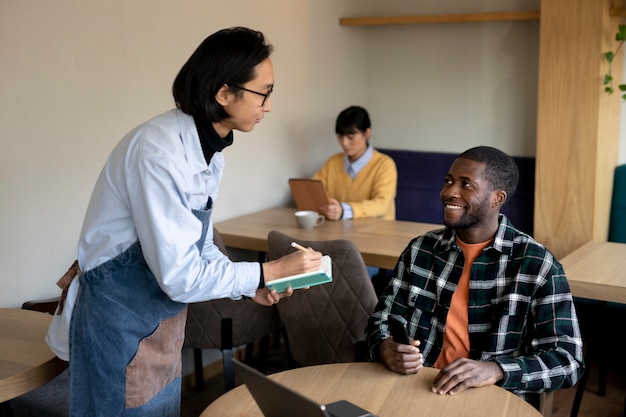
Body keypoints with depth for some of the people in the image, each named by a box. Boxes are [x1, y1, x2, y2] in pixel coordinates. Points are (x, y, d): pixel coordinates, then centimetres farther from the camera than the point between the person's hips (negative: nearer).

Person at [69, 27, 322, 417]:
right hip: (123, 320, -8)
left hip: (165, 316, 8)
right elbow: (179, 276, -27)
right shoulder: (160, 152, -28)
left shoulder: (210, 148, 0)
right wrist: (269, 272, -19)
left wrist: (251, 285, -5)